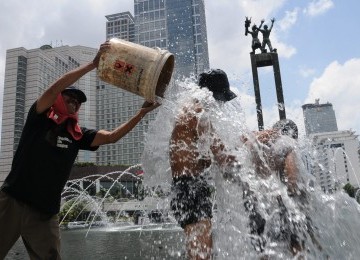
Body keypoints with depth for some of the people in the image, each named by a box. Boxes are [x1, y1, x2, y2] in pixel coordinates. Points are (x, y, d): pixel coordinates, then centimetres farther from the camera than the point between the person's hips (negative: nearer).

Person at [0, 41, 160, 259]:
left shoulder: (78, 134, 7)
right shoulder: (39, 119, -2)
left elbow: (111, 136, -1)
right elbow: (54, 88, -18)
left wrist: (143, 112, -8)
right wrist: (93, 64, -21)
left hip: (46, 212, 4)